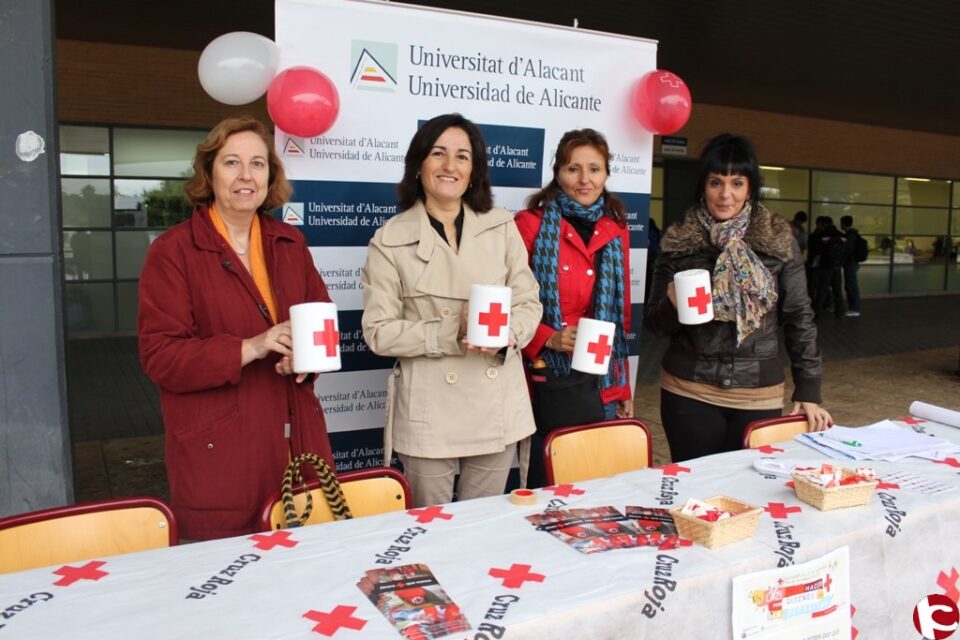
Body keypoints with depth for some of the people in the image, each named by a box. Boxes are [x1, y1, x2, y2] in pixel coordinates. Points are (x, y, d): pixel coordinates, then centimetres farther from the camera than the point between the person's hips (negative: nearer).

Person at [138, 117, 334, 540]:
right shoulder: (172, 251, -5)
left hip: (295, 440, 5)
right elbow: (160, 356, -9)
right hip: (219, 452, -4)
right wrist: (248, 349, -21)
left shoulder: (290, 243, 10)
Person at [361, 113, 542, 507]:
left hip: (497, 405, 3)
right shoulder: (390, 240, -4)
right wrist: (452, 335, -19)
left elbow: (529, 304, 6)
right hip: (428, 410, -2)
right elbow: (378, 331, -7)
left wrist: (506, 333, -16)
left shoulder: (502, 228, 4)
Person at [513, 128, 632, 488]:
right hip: (547, 381, -4)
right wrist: (548, 338, -20)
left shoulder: (616, 230, 9)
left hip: (603, 386, 5)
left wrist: (624, 388, 14)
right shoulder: (531, 223, -6)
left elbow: (622, 315, 14)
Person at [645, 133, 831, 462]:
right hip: (689, 395, 0)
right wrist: (673, 305, -16)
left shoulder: (779, 239, 0)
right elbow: (654, 322, 6)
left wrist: (808, 391, 1)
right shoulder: (678, 241, 0)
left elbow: (799, 317, 4)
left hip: (760, 395, 1)